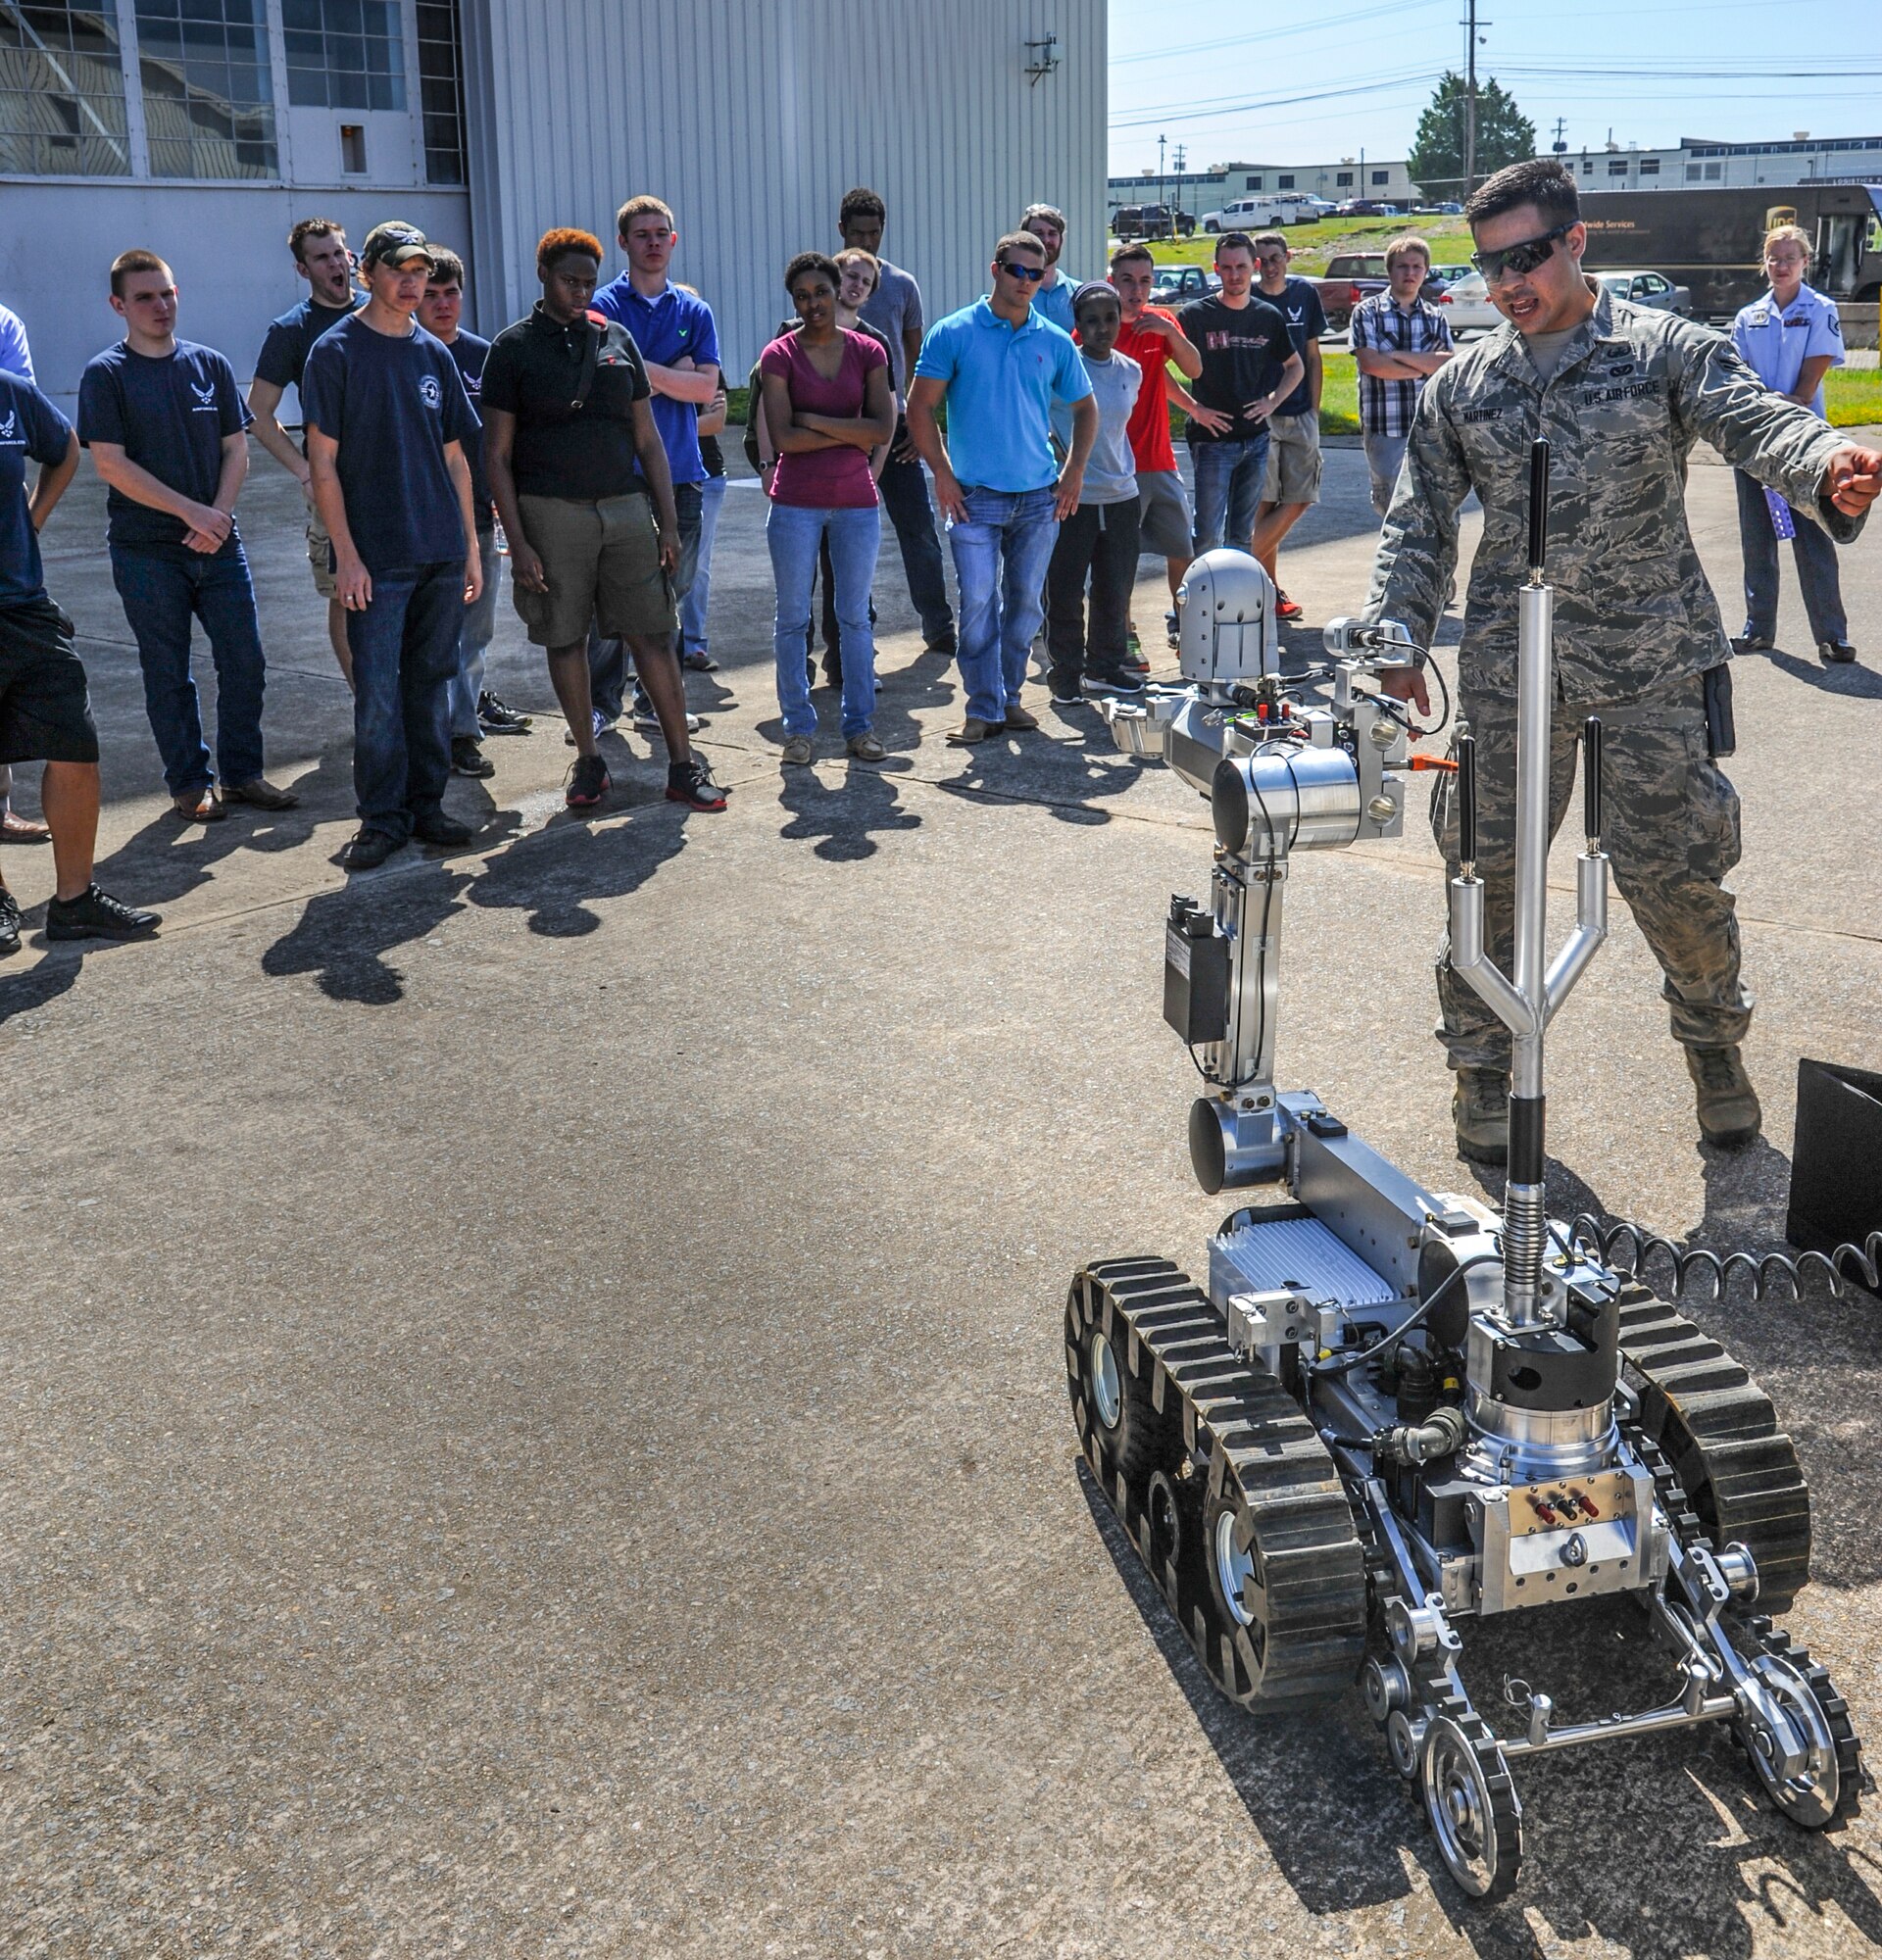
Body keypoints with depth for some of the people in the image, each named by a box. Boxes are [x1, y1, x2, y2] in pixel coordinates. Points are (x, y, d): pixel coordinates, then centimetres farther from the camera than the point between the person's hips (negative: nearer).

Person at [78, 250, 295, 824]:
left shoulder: (210, 365, 8)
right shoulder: (105, 375, -3)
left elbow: (236, 449, 8)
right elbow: (111, 464, -10)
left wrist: (218, 517, -8)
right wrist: (192, 511, -15)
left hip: (219, 544, 3)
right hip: (146, 553, -3)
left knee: (245, 663, 2)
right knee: (168, 674, 4)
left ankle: (242, 773, 16)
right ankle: (190, 784, 14)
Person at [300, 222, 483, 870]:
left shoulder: (435, 354, 12)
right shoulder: (336, 351, -2)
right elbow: (323, 462, -5)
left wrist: (470, 545, 11)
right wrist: (347, 555, -12)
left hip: (441, 553, 5)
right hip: (376, 557, -5)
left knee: (430, 682, 9)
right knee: (378, 691, -3)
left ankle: (426, 804, 18)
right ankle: (382, 817, 6)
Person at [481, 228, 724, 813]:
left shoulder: (616, 339, 12)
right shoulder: (513, 347, 1)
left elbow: (647, 437, 14)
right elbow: (497, 454, -1)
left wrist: (668, 521, 7)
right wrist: (518, 542, -9)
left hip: (626, 507, 3)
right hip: (551, 513, -2)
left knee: (653, 634, 0)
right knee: (565, 639, 5)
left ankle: (683, 765, 4)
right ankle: (588, 760, 18)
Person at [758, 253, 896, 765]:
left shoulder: (867, 351, 3)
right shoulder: (779, 355, -3)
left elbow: (884, 429, -8)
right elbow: (782, 438, -13)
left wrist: (813, 420, -11)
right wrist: (850, 433, -10)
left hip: (857, 502, 2)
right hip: (796, 504, -2)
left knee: (856, 616, 8)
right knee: (793, 617, 4)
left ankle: (860, 725, 16)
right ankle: (799, 727, 13)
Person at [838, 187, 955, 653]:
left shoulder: (902, 285, 8)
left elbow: (916, 358, 13)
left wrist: (919, 423, 3)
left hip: (894, 425, 2)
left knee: (919, 530, 1)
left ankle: (938, 626, 10)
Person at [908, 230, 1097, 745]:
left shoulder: (1055, 342, 7)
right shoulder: (953, 334, -2)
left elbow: (1085, 408, 19)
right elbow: (920, 407, -1)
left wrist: (1075, 471, 7)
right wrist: (942, 475, -8)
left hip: (1039, 496, 3)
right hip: (975, 494, -3)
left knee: (1027, 602, 9)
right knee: (979, 602, -7)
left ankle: (1009, 697, 23)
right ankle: (983, 708, 0)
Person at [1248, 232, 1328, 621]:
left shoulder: (1305, 294, 9)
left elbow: (1312, 357, 13)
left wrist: (1314, 411, 8)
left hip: (1300, 415, 4)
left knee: (1298, 500, -1)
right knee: (1266, 502, -5)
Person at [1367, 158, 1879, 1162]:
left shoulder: (1665, 350, -1)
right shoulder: (1464, 382, 9)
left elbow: (1755, 420, -18)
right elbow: (1419, 522, 11)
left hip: (1651, 656, -2)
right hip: (1508, 664, 3)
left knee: (1672, 867, 1)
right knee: (1491, 865, 3)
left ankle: (1714, 1038, 28)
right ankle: (1483, 1061, 20)